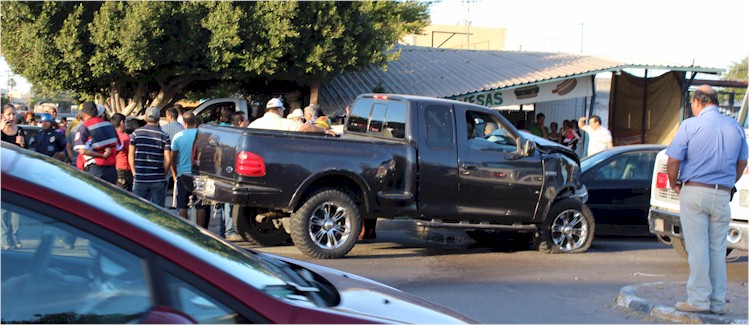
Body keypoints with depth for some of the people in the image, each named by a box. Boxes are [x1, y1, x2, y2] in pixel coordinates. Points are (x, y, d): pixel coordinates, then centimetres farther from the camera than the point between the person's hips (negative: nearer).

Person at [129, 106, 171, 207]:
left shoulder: (136, 133, 2)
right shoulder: (164, 136, -3)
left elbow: (131, 155, 2)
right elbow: (167, 159, -7)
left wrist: (134, 172, 11)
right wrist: (164, 174, 6)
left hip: (139, 178, 1)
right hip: (158, 180, -1)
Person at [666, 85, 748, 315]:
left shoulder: (690, 125, -7)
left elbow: (673, 160, -9)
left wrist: (674, 184, 7)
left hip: (694, 192, -4)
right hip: (722, 195, 4)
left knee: (697, 248, -1)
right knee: (718, 250, 9)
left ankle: (699, 300, 0)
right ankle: (717, 302, 11)